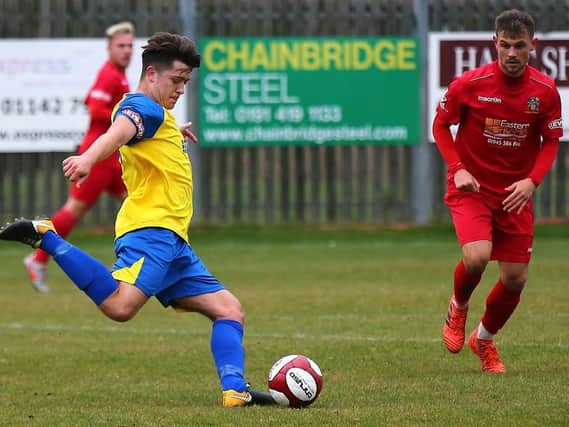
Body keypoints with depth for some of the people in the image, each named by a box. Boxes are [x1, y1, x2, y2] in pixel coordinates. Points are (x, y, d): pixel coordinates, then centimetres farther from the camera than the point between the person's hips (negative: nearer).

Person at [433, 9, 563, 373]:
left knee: (516, 279, 3)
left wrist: (531, 181, -13)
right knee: (477, 257, -26)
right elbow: (441, 125, 1)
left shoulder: (546, 91, -7)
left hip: (515, 194, 3)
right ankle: (458, 307, 9)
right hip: (471, 189, -3)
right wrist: (458, 169, -13)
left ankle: (484, 339, 31)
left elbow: (551, 142, 4)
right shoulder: (469, 84, -13)